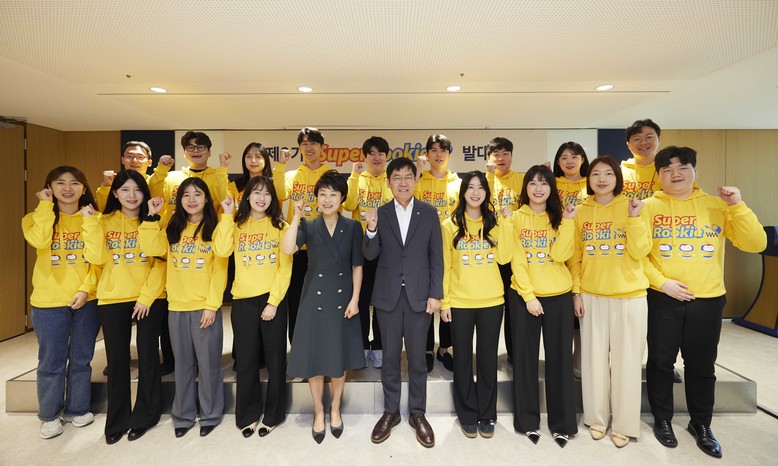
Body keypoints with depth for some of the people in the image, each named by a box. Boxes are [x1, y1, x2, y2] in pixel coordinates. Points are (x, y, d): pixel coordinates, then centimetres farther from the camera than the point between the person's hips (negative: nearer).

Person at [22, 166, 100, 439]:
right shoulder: (38, 217, 1)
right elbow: (39, 240, -22)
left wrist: (86, 288, -12)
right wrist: (46, 205, -13)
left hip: (87, 300, 1)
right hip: (49, 302, -1)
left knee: (81, 360, 12)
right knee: (51, 362, 8)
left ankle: (77, 409, 29)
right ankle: (50, 415, 26)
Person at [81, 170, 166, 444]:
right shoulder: (104, 222, 7)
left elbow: (161, 262, -5)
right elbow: (96, 259, -6)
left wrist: (146, 296, -11)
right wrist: (91, 223, -11)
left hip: (150, 299, -2)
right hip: (112, 300, 2)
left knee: (147, 357, 6)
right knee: (117, 360, 9)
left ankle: (145, 416, 23)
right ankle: (117, 421, 26)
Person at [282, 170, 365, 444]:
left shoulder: (352, 227, 0)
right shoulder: (308, 226, 1)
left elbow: (357, 266, 0)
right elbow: (287, 249, -18)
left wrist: (354, 299, -6)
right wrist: (297, 216, -18)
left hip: (342, 298, 0)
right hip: (314, 298, 0)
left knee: (340, 357, 11)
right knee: (314, 357, 9)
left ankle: (335, 409, 33)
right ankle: (318, 411, 30)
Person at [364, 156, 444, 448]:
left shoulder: (429, 213, 1)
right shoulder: (380, 214, 2)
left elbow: (436, 256, 1)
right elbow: (370, 255, -3)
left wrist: (435, 293, -4)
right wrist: (371, 229, -21)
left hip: (419, 295, 0)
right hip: (388, 296, 1)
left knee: (417, 358, 10)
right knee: (390, 357, 12)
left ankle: (417, 413, 28)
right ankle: (391, 412, 29)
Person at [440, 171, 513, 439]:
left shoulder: (495, 223, 6)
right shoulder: (450, 225, -1)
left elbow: (504, 258, -8)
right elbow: (444, 266, -1)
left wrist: (506, 222, -11)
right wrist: (444, 301, -5)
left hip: (491, 301, 2)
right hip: (460, 302, -1)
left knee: (488, 358, 12)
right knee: (463, 359, 10)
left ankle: (487, 415, 29)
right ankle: (467, 415, 27)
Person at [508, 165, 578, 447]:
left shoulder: (559, 217, 5)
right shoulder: (516, 218, 0)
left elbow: (560, 255, -10)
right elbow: (516, 261, -6)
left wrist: (567, 221, -15)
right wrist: (529, 296, -12)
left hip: (559, 296, 1)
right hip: (523, 296, -1)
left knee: (560, 359, 7)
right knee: (525, 358, 7)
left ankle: (562, 423, 23)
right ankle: (527, 420, 23)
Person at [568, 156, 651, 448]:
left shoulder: (630, 207, -1)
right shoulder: (581, 212, 3)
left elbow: (639, 253, -9)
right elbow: (575, 256, 6)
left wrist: (634, 218, -17)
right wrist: (576, 291, 1)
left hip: (629, 297, -1)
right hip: (591, 296, 2)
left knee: (626, 361, 7)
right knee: (594, 360, 10)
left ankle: (624, 425, 24)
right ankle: (597, 418, 27)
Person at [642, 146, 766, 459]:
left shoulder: (716, 205, 3)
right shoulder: (650, 207, -3)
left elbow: (756, 244, -2)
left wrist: (737, 206, -11)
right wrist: (661, 282, -14)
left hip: (708, 299, 2)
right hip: (663, 299, -2)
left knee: (702, 366, 14)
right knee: (661, 362, 9)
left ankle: (701, 425, 34)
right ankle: (662, 420, 28)